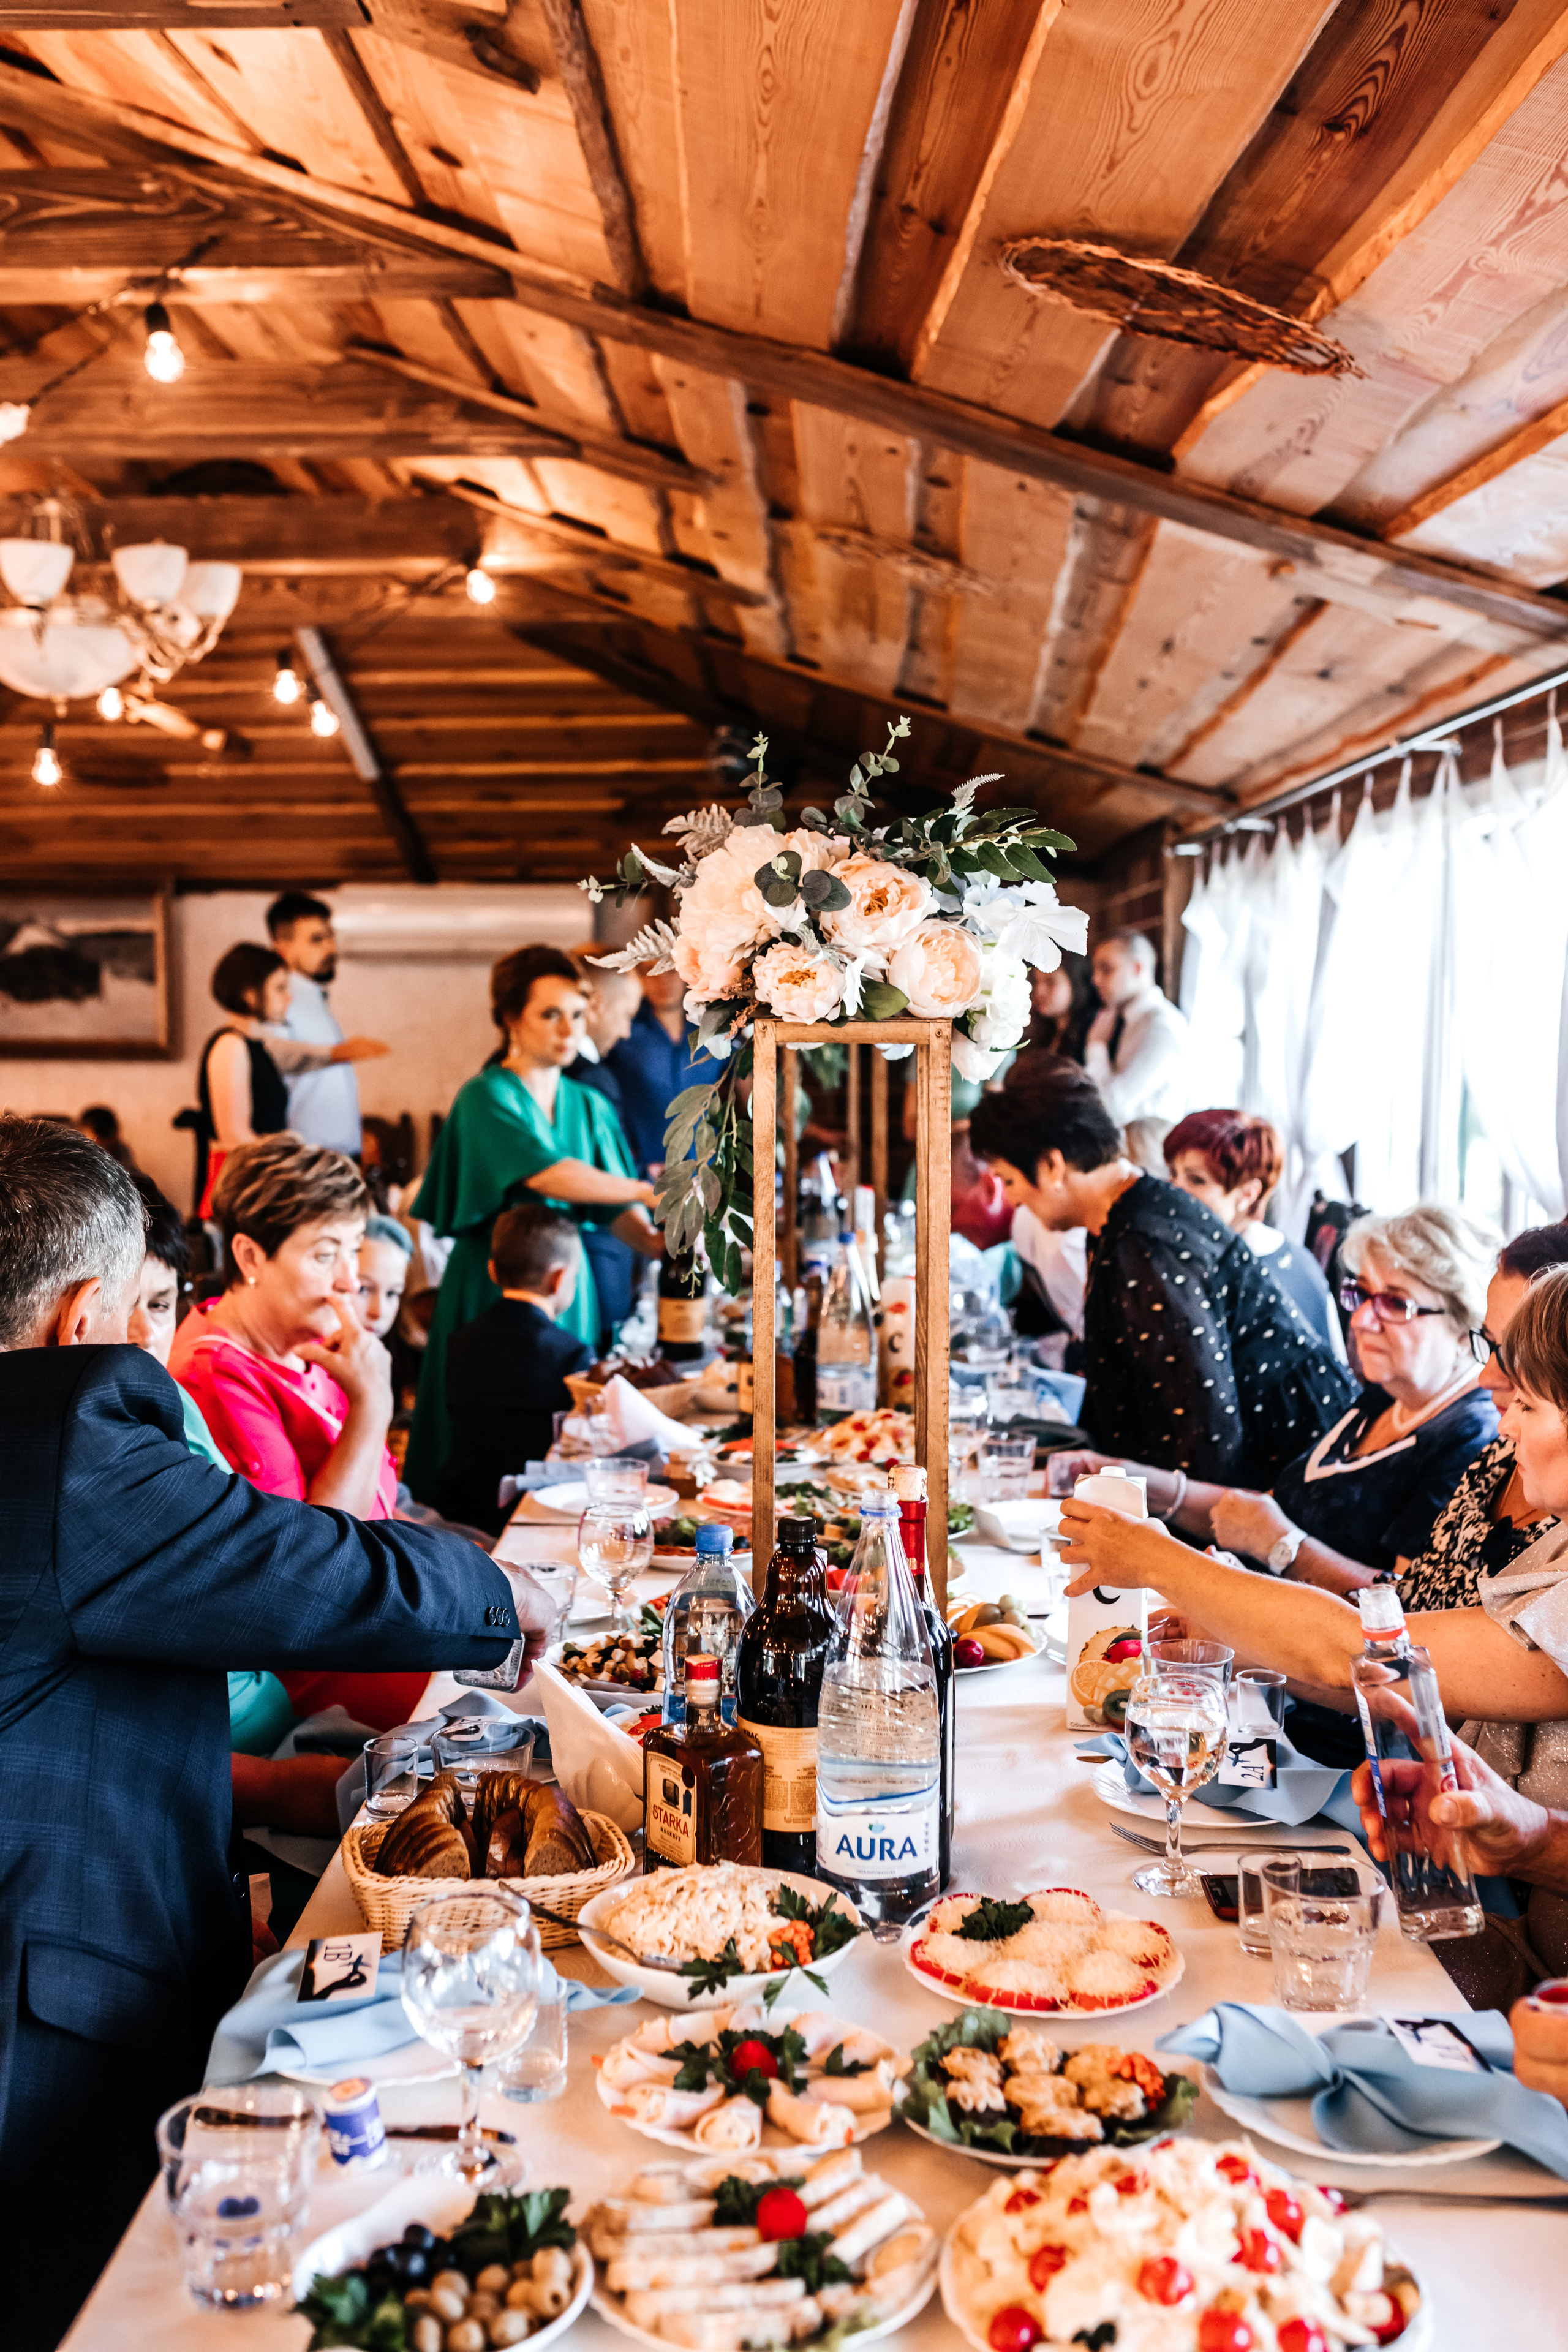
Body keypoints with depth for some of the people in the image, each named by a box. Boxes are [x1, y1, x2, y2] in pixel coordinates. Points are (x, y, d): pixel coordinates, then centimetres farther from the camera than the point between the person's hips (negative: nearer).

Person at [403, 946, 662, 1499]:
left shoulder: (588, 1106, 11)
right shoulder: (487, 1096, -9)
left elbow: (616, 1210, 3)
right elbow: (545, 1174, -24)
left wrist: (654, 1240, -17)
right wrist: (646, 1191, -29)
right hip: (491, 1287, -6)